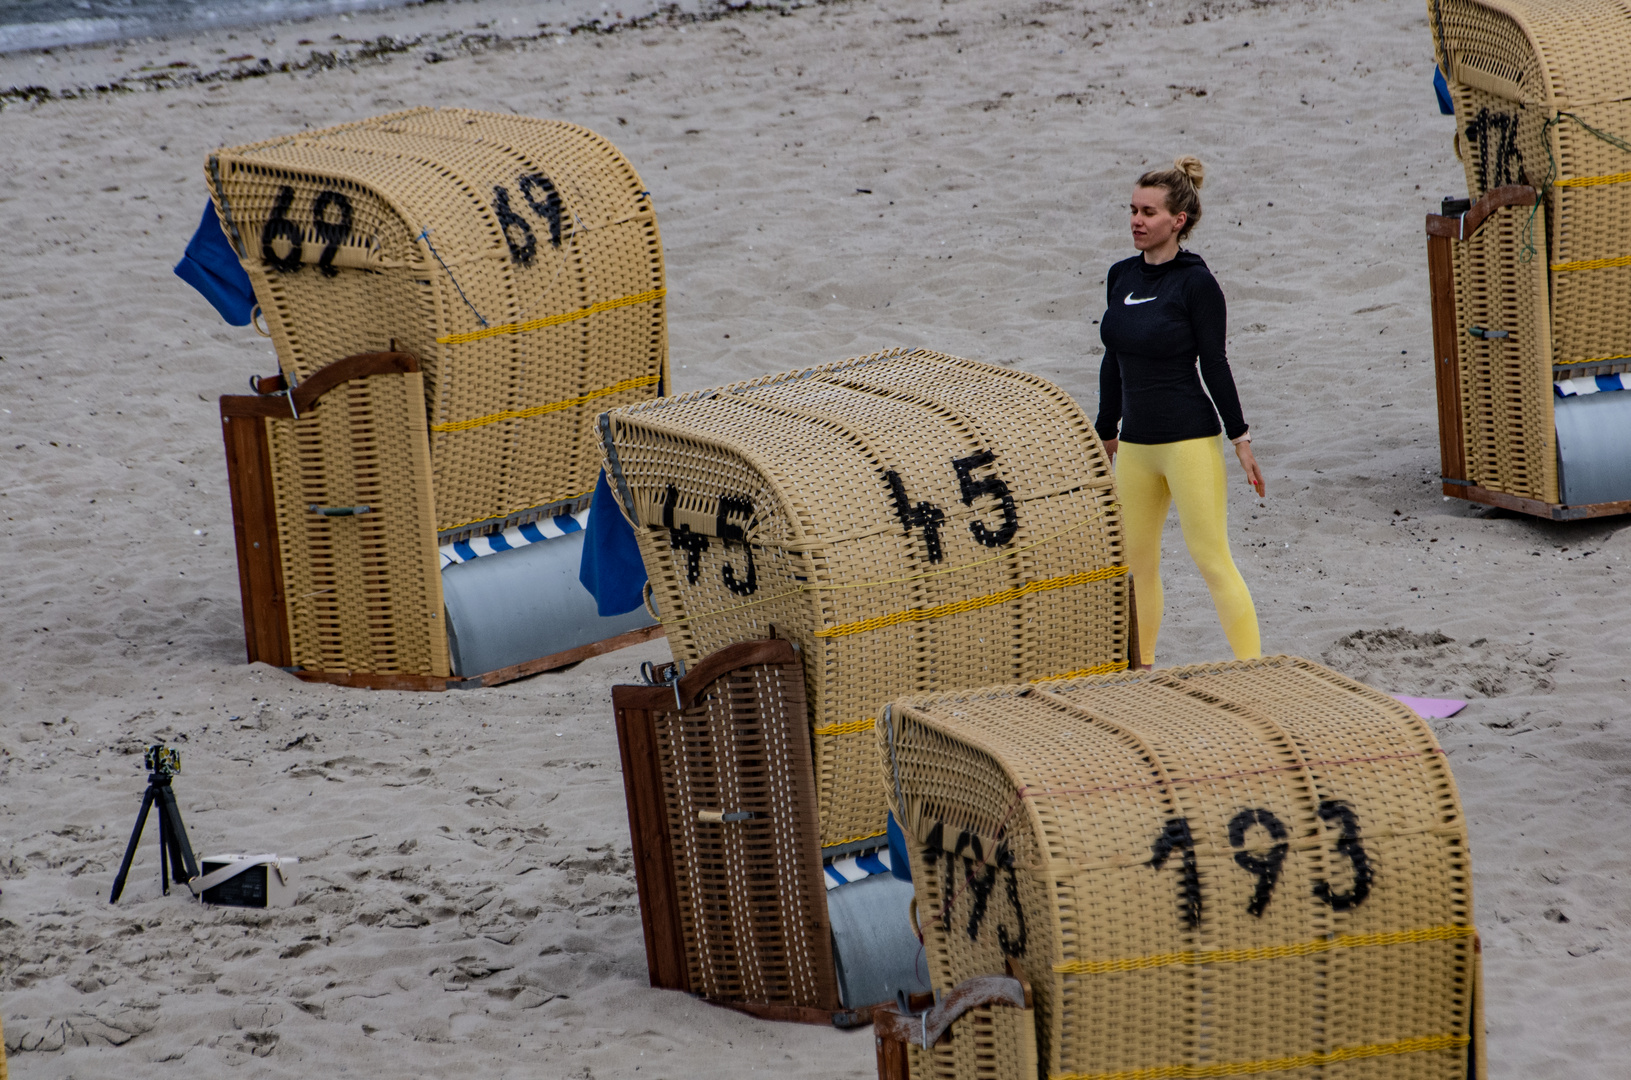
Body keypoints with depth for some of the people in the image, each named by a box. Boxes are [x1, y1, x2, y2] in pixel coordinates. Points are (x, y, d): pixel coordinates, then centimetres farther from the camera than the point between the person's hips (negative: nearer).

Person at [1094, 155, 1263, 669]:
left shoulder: (1196, 283, -11)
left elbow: (1215, 365, -9)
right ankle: (1141, 666, 26)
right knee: (1136, 562, 13)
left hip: (1190, 439, -7)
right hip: (1136, 443, 7)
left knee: (1211, 558, -9)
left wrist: (1240, 438, -9)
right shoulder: (1121, 277, 8)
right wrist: (1106, 433, 21)